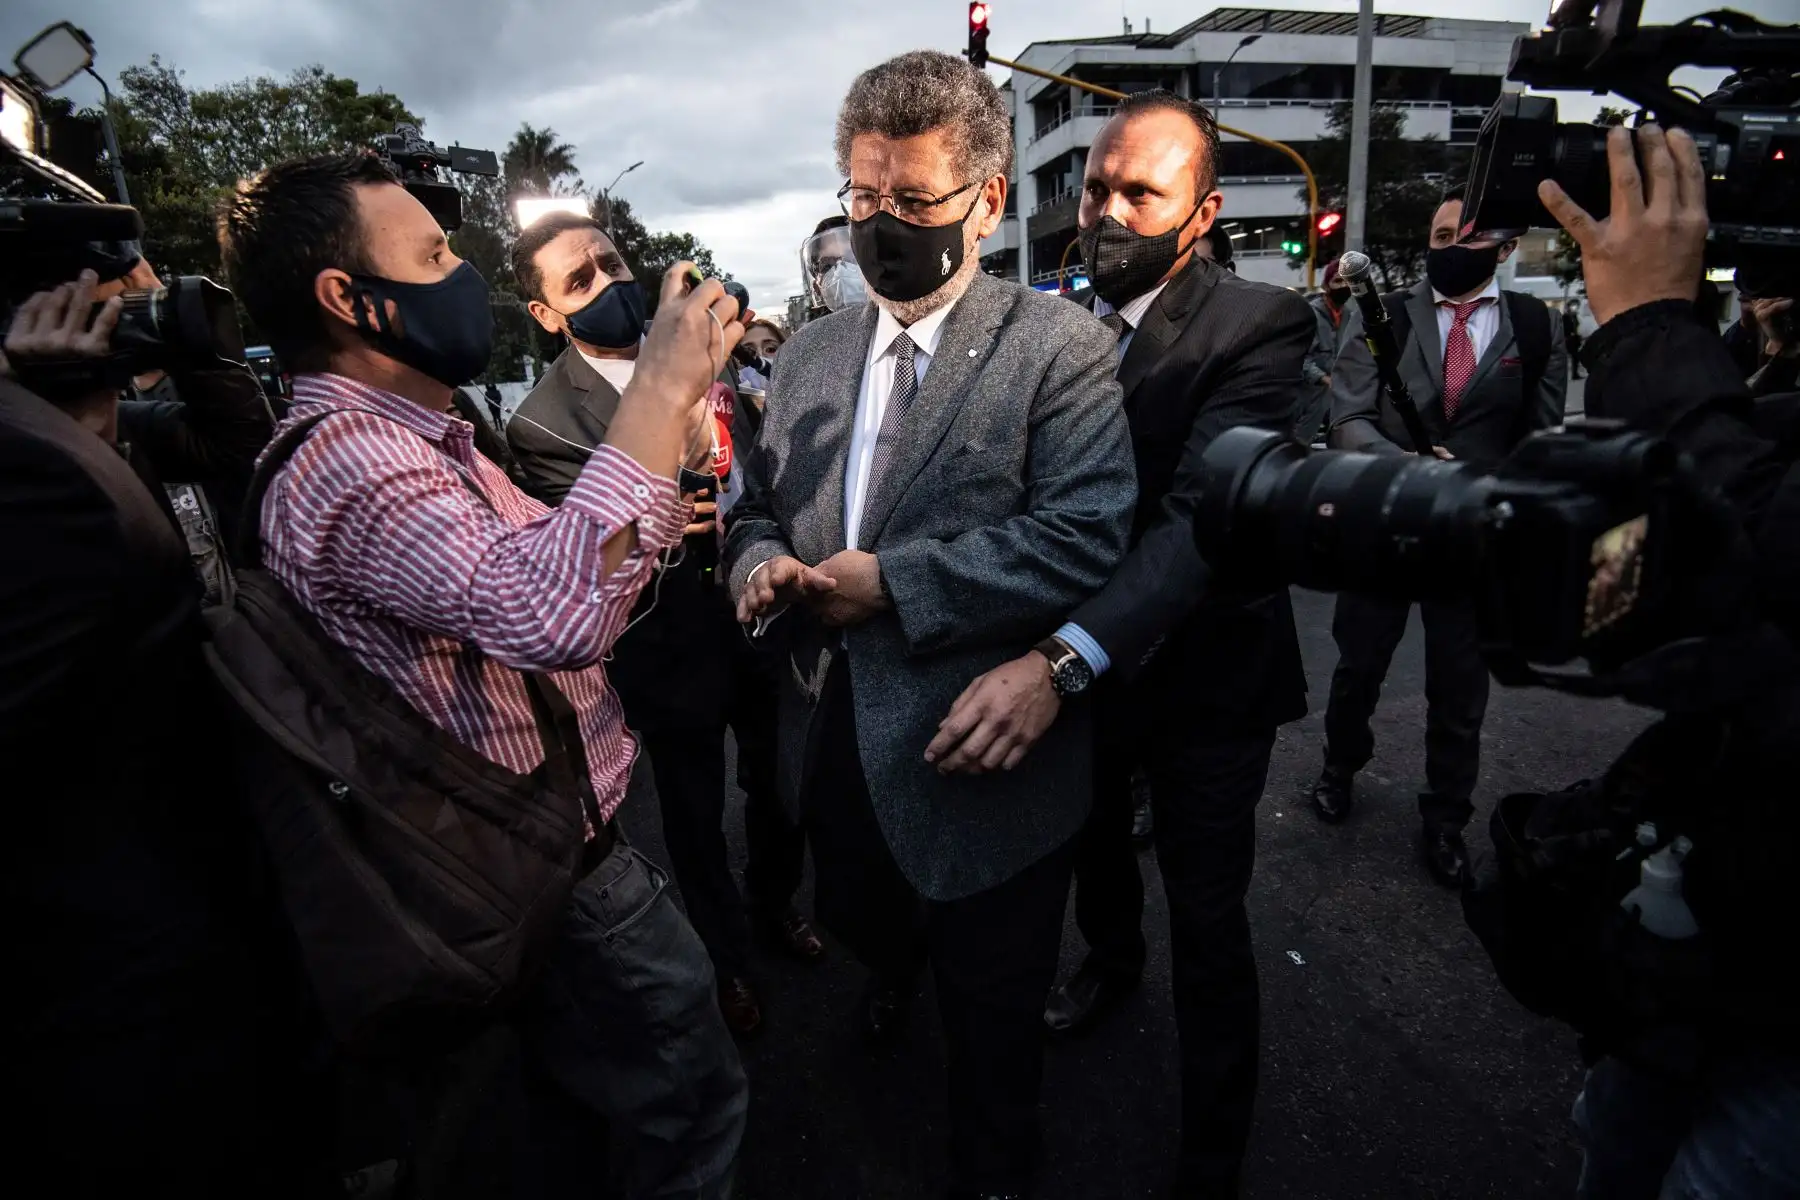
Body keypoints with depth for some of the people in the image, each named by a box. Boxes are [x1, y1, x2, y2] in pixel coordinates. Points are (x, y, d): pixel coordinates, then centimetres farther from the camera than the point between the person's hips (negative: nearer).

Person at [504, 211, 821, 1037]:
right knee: (695, 819, 16)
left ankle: (774, 902, 52)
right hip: (673, 650, -4)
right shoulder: (544, 422, -14)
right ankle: (725, 956, 43)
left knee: (779, 784, 22)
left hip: (761, 617, 5)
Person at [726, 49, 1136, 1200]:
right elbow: (762, 501, 13)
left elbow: (1085, 535, -21)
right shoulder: (814, 350, 8)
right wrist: (761, 561, -10)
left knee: (992, 1008, 15)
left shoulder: (1061, 345, -11)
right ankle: (898, 974, 69)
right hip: (835, 737, 6)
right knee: (861, 922, 31)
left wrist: (893, 582, -23)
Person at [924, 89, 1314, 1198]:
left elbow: (1206, 517, -34)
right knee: (1093, 841, 27)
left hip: (1205, 676, -4)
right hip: (1079, 663, 5)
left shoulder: (1258, 326, -20)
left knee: (1208, 922, 7)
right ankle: (1112, 958, 61)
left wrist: (1061, 663, -48)